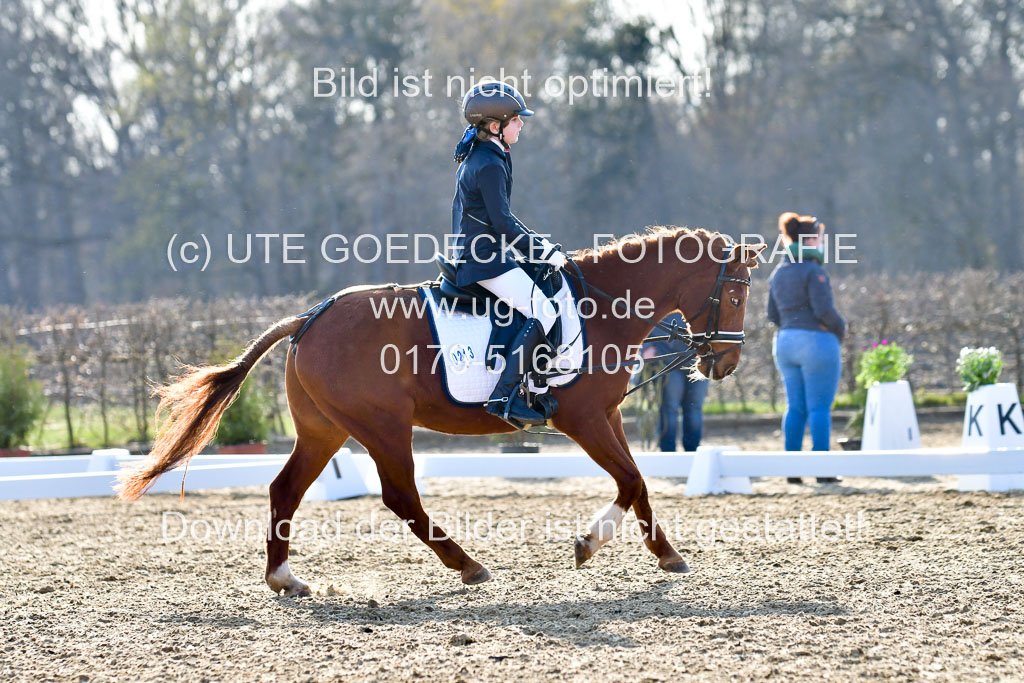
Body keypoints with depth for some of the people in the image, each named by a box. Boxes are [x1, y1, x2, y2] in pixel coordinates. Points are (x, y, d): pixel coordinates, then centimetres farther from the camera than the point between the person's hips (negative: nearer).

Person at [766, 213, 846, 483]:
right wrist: (840, 328, -1)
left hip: (785, 341, 7)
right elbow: (824, 309, -18)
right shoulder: (813, 270, -12)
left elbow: (773, 314, 14)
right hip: (817, 341, -7)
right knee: (820, 408, -3)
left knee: (795, 407, 10)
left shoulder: (779, 272, 12)